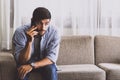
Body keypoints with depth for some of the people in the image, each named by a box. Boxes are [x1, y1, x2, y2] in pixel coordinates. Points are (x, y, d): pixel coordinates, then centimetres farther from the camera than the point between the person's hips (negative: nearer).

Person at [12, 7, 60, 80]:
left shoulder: (54, 32, -19)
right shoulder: (20, 32, -23)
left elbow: (52, 57, -23)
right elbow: (22, 61, -24)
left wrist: (32, 65, -38)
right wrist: (29, 41, -40)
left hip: (45, 63, 1)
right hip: (26, 63, -1)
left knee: (51, 69, -31)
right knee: (22, 71, -32)